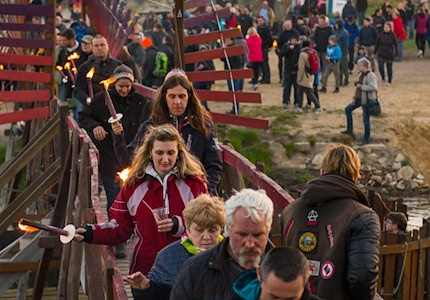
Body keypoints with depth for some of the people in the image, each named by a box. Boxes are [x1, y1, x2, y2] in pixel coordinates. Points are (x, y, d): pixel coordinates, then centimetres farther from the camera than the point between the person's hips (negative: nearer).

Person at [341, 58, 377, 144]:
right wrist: (354, 97, 10)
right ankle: (350, 130, 24)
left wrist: (361, 86, -22)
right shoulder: (360, 74, 9)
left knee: (366, 119, -3)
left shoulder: (371, 75, -18)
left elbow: (373, 87, -29)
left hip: (367, 100, -9)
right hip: (359, 98, 10)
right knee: (348, 109, 15)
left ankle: (367, 139, 9)